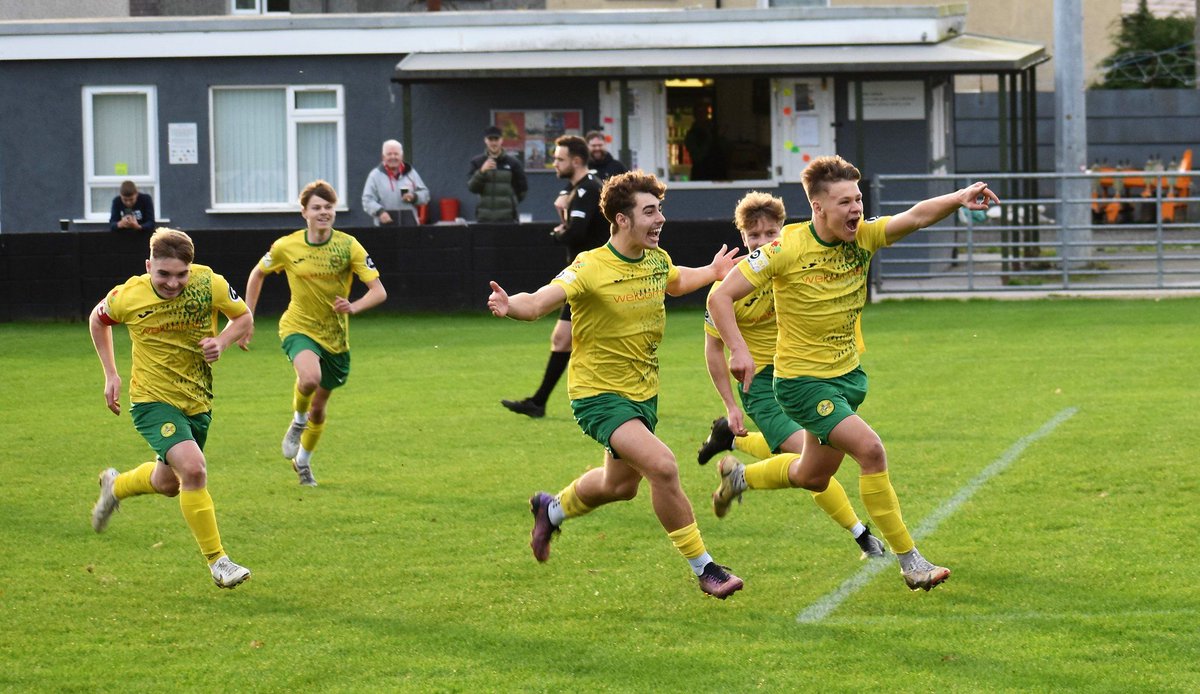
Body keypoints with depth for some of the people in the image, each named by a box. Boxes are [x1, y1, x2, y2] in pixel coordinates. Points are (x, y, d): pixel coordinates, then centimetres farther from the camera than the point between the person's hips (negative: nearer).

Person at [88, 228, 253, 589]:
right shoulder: (128, 297, -16)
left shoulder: (210, 284, -15)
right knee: (193, 468, -25)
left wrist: (222, 341, -17)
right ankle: (217, 561, -15)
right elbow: (98, 319, 7)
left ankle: (115, 486, 54)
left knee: (168, 483, 20)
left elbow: (244, 317, 3)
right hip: (152, 400, -4)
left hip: (197, 401, 4)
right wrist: (111, 375, 4)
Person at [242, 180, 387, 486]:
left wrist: (353, 307, -35)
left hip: (335, 335, 2)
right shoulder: (286, 247, -10)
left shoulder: (348, 246, -12)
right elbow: (257, 275, 9)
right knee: (310, 377, -34)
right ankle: (298, 422, -3)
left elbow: (379, 291, -15)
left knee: (319, 408, 13)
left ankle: (302, 461, 40)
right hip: (298, 328, -2)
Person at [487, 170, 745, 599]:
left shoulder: (657, 260, 0)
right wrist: (510, 306, -54)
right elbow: (540, 302, -35)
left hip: (643, 393, 8)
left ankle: (552, 509, 52)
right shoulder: (591, 268, -22)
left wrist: (713, 272, 19)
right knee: (662, 466, -25)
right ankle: (703, 568, -13)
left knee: (620, 486, 23)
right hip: (599, 395, -8)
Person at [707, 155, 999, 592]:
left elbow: (915, 217, -24)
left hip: (848, 374, 7)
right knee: (870, 449, -22)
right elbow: (720, 298, -15)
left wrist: (958, 199, -43)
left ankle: (739, 477, 49)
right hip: (802, 380, -7)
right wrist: (739, 351, -29)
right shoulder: (787, 248, -18)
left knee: (813, 478, 20)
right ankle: (909, 562, -14)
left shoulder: (862, 237, -6)